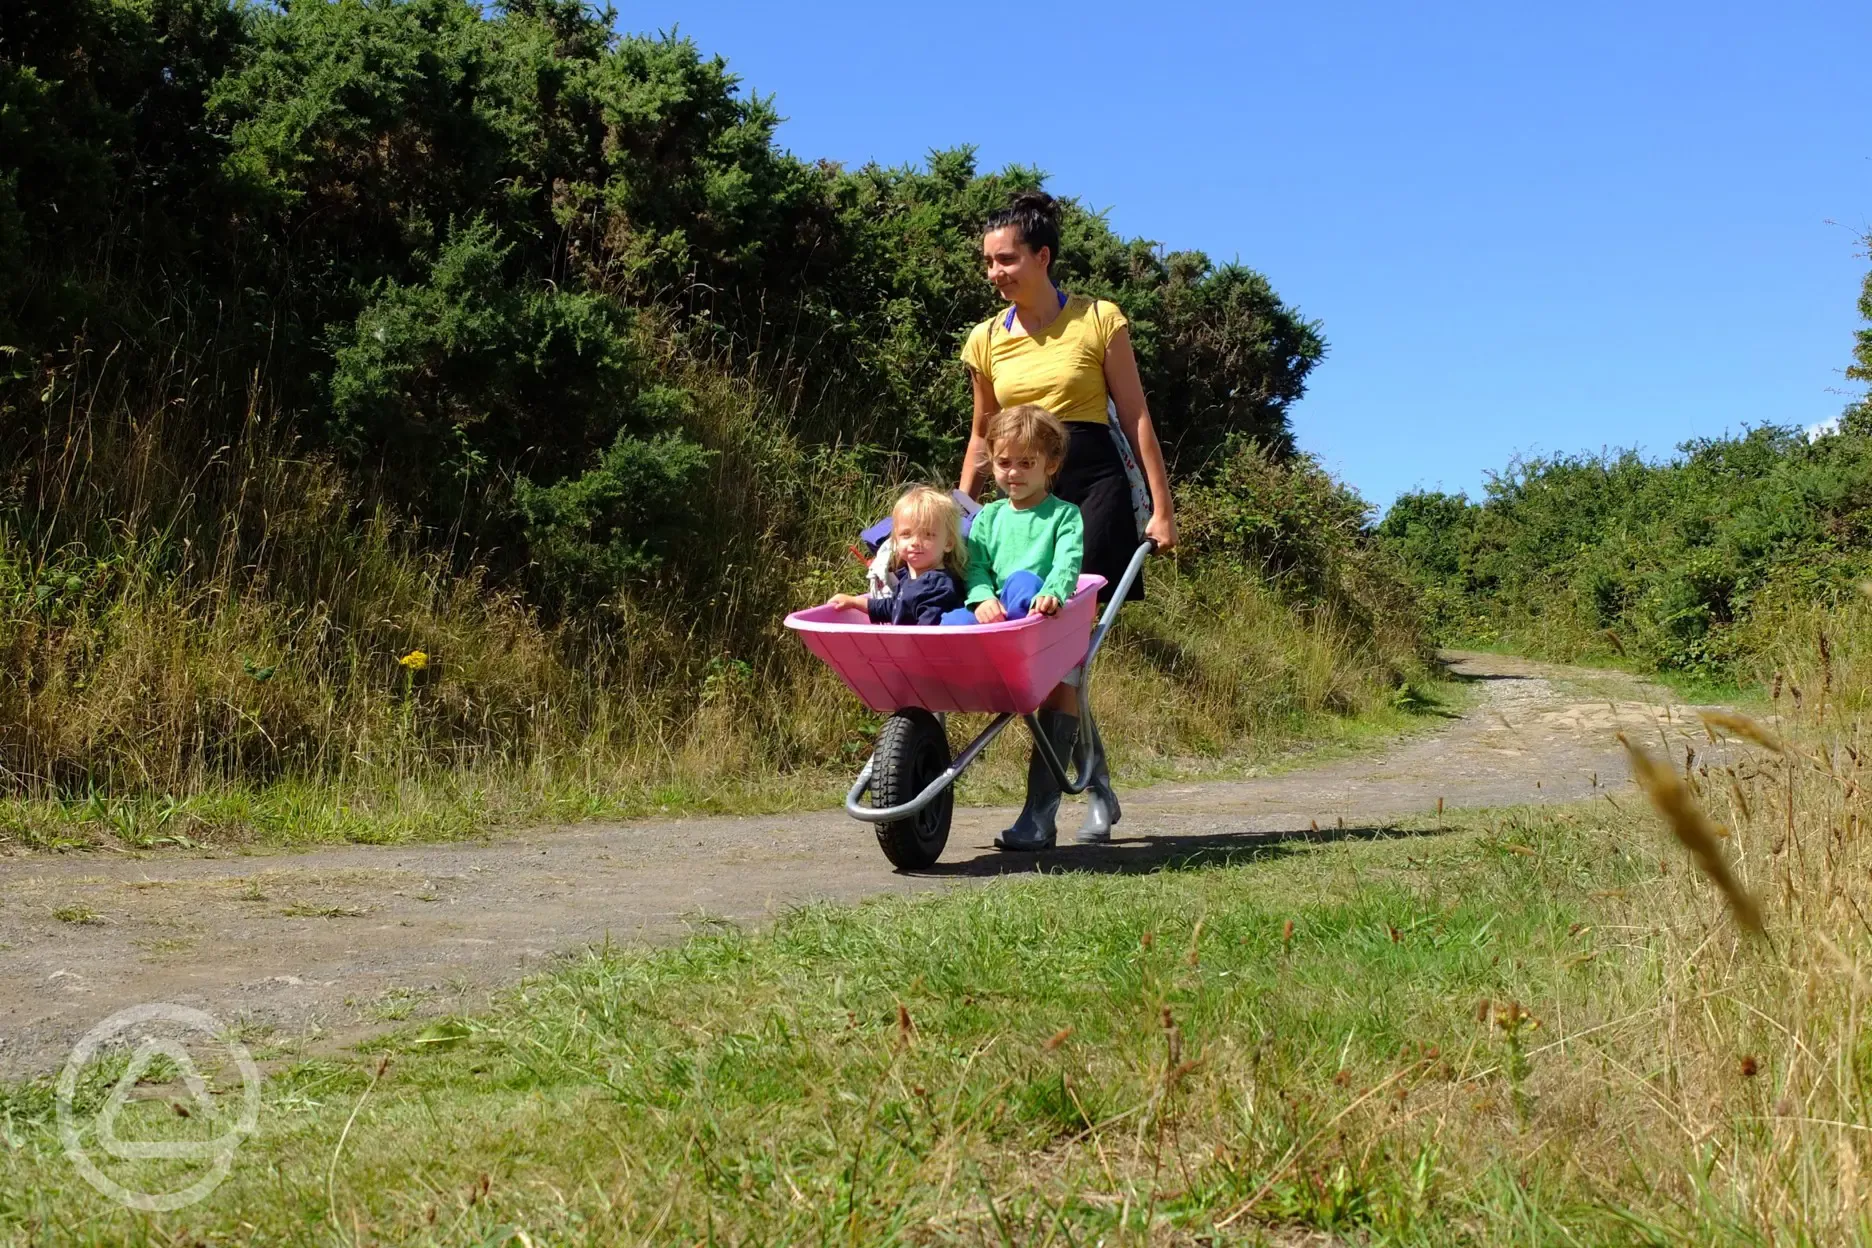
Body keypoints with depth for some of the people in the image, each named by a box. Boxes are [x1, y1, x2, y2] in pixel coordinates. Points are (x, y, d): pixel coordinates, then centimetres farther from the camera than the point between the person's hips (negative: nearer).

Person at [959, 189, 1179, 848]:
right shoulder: (986, 341, 10)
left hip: (1093, 488, -4)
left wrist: (1161, 508, -4)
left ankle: (1040, 808, -13)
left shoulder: (1099, 321, 0)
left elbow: (1136, 418, 1)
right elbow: (981, 437, 20)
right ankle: (1097, 786, 18)